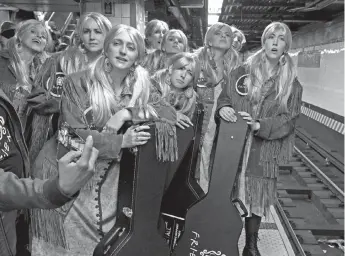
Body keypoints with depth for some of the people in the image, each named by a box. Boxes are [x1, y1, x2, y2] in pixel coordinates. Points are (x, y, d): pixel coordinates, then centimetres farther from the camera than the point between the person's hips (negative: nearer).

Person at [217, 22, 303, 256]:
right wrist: (223, 108, -16)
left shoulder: (292, 84, 2)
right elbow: (224, 97, 8)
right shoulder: (242, 72, 3)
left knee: (256, 198, 9)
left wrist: (259, 125, -19)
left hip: (264, 150, 0)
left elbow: (289, 120, -4)